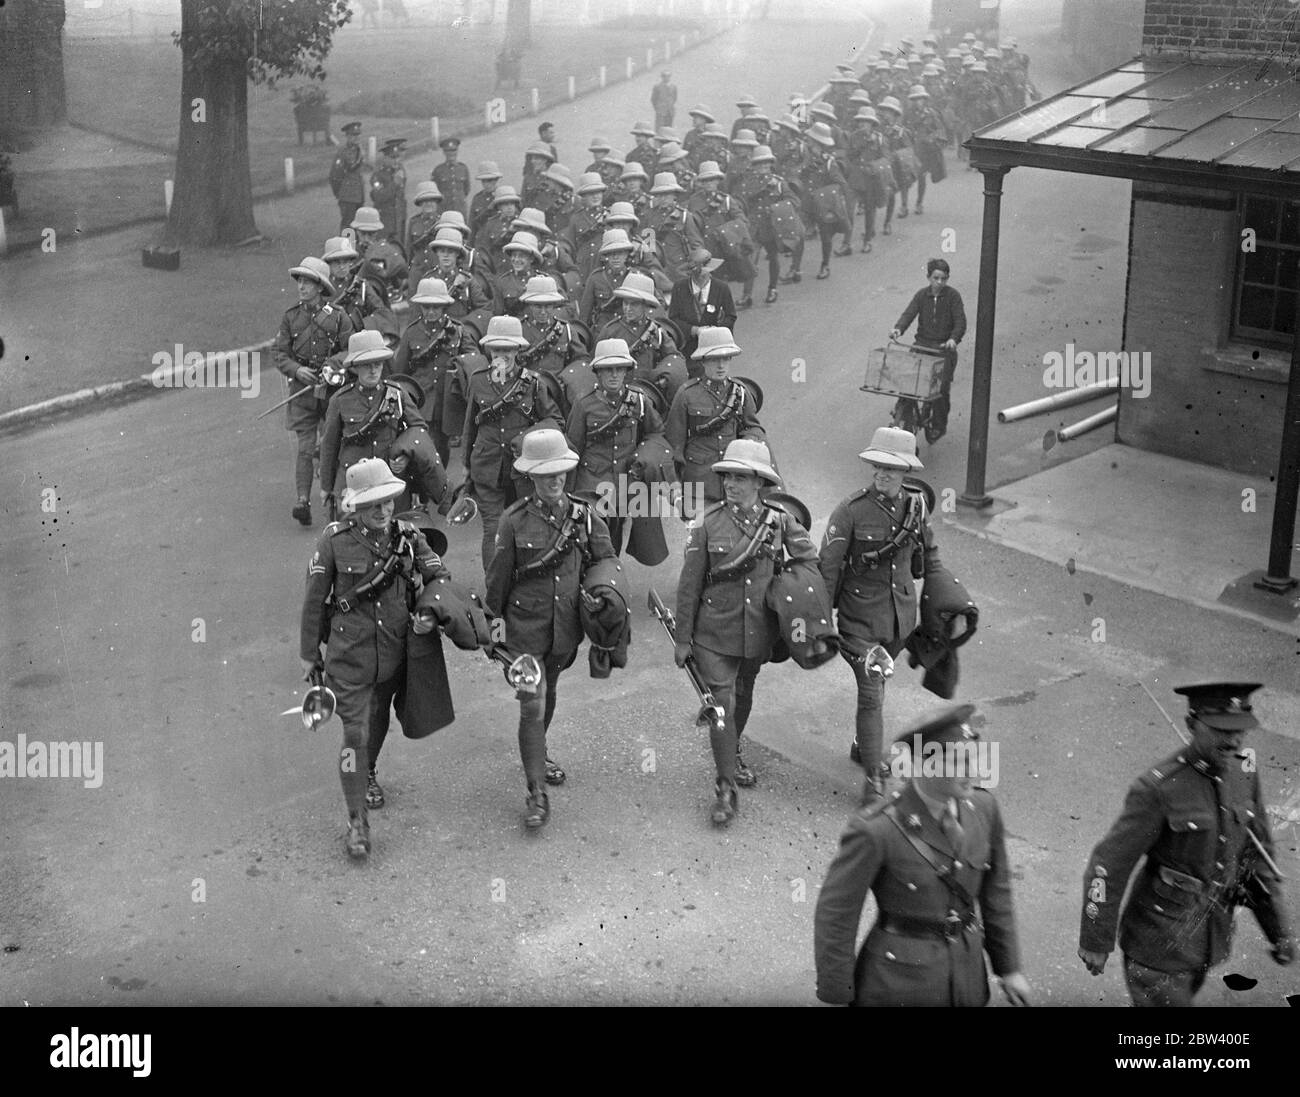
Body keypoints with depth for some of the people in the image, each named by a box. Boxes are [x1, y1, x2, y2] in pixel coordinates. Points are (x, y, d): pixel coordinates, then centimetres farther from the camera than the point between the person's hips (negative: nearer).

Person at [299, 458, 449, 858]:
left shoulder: (407, 537, -4)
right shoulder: (335, 540, -12)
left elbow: (440, 577, 2)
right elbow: (314, 599, -5)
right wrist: (309, 653, 1)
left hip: (394, 654, 4)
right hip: (349, 656, -4)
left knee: (378, 721, 23)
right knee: (355, 732, -8)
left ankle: (367, 775, 52)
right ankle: (357, 821, -2)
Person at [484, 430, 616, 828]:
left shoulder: (583, 516, -3)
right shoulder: (515, 519, -11)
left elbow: (606, 563, 13)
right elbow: (499, 577, -2)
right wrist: (492, 621, 5)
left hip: (566, 626, 4)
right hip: (526, 627, -4)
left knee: (548, 695, 24)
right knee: (532, 706, -9)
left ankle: (536, 754, 49)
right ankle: (537, 793, -3)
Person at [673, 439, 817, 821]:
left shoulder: (780, 522, -5)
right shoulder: (708, 522, -10)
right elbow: (689, 584, -6)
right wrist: (682, 638, -3)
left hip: (759, 631, 3)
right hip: (715, 633, -3)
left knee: (743, 696, 22)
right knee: (721, 703, -8)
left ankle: (733, 755, 47)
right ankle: (726, 788, 2)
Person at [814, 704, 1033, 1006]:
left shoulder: (982, 808, -8)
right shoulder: (874, 830, -25)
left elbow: (994, 890, 6)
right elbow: (835, 916, -16)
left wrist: (1009, 968, 12)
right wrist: (838, 998, -9)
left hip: (966, 976, 5)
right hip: (897, 983, -5)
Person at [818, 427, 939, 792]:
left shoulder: (916, 506, -2)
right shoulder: (851, 511, -17)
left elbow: (929, 556, 15)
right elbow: (828, 566, -12)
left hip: (900, 615, 5)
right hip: (860, 617, -5)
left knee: (877, 683, 21)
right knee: (872, 693, -8)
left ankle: (861, 747, 42)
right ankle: (874, 776, -1)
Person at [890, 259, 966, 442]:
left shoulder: (953, 296, -1)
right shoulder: (921, 295, 8)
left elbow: (960, 322, -8)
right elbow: (909, 313, -4)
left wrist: (953, 339, -27)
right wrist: (898, 329, -25)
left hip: (944, 347, -3)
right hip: (923, 344, 3)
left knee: (941, 385, -14)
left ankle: (939, 425, 0)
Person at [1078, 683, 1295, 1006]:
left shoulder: (1242, 772, -6)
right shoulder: (1158, 788, -27)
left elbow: (1256, 853, 5)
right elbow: (1108, 865, -19)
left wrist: (1280, 930, 6)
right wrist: (1095, 941, -12)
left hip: (1208, 936, 7)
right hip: (1158, 940, -7)